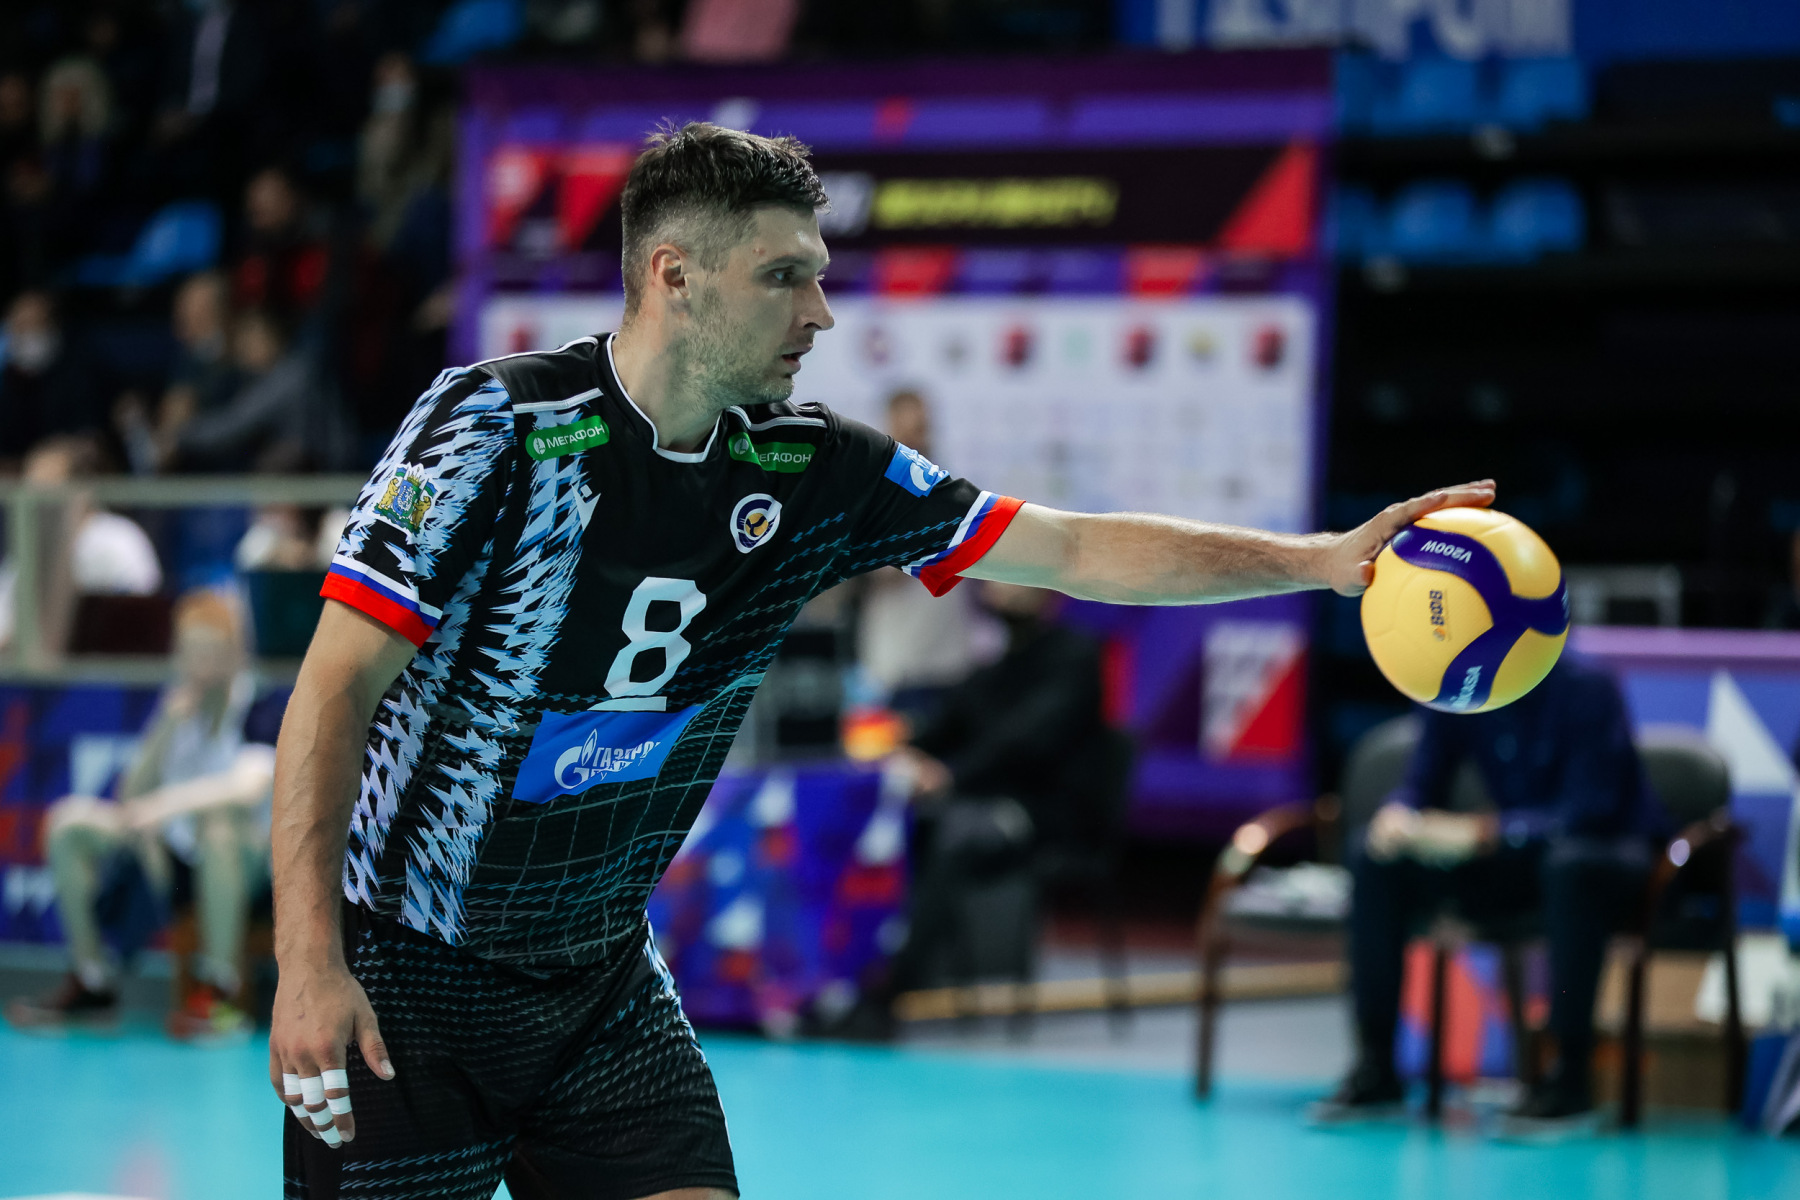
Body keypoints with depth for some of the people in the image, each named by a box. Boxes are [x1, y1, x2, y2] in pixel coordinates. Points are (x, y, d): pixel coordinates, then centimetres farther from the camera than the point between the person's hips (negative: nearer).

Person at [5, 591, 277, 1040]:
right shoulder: (177, 704, 9)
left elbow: (252, 784, -28)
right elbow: (133, 793, 7)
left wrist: (167, 803, -37)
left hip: (241, 857, -6)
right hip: (171, 854, 6)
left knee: (219, 822, -41)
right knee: (70, 824, -9)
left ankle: (219, 992, -39)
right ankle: (92, 983, -11)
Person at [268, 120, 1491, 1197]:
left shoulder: (810, 471, -1)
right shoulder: (497, 425, -17)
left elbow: (1075, 550, 4)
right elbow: (336, 684, -18)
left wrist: (1326, 558, -4)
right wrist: (308, 962, -26)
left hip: (601, 983, 5)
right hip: (403, 977, -5)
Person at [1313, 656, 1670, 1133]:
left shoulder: (1586, 690, -20)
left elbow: (1589, 810, -26)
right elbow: (1422, 785, 1)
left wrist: (1488, 832, -38)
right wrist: (1398, 814, -25)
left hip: (1612, 854, -6)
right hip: (1519, 861, 6)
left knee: (1572, 866, -41)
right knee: (1379, 866, -12)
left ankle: (1571, 1074, -33)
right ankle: (1375, 1067, -9)